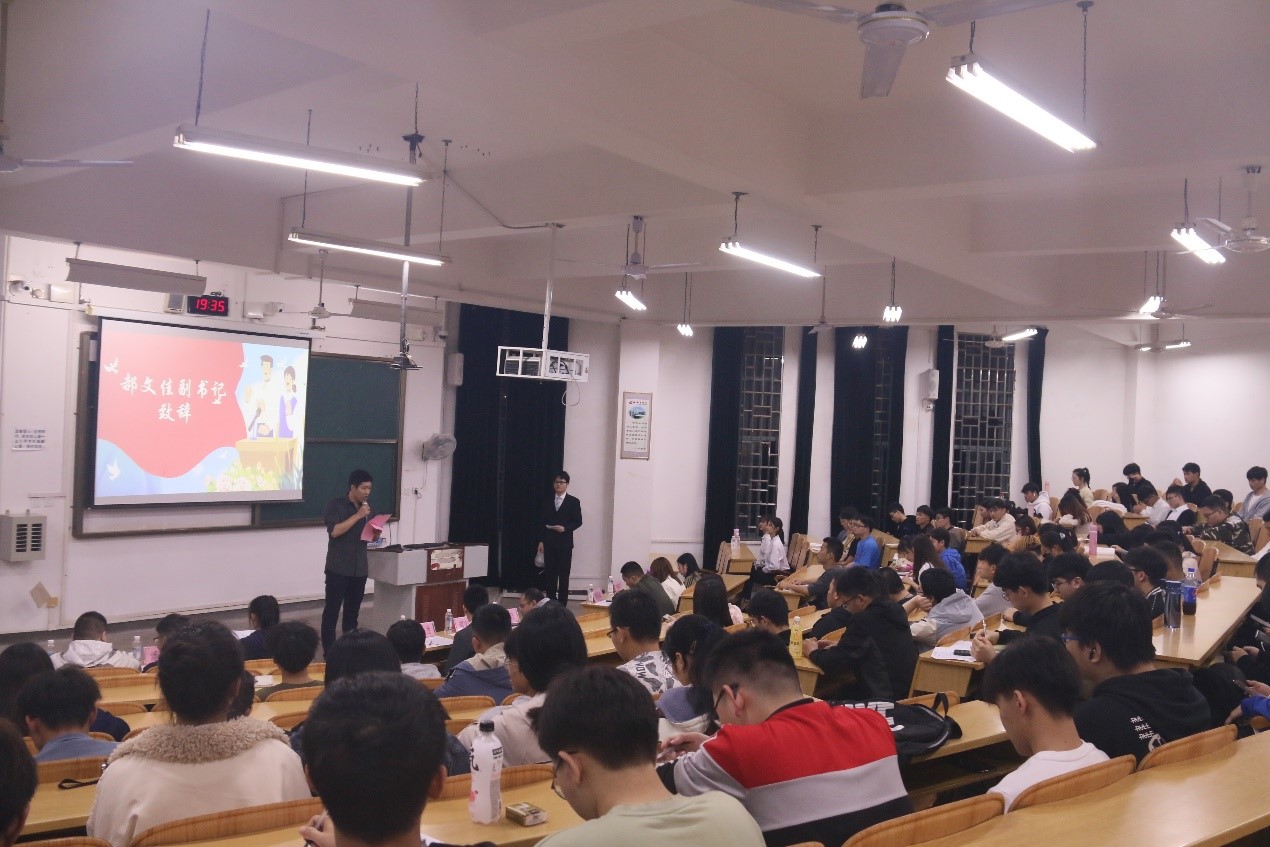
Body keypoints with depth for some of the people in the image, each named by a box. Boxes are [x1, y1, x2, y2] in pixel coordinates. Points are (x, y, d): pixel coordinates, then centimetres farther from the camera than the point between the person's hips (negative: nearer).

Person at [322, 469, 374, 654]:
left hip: (359, 569, 5)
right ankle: (328, 652, 1)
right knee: (332, 611, -3)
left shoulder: (367, 507, 13)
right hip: (338, 569, -5)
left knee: (352, 611, 10)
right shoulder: (335, 505, -5)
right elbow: (335, 531, -18)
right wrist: (357, 516, -19)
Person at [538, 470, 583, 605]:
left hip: (565, 542, -3)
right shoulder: (548, 501, 11)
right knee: (550, 573, 4)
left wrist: (565, 528, -16)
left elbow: (578, 522, 0)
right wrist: (541, 541, 4)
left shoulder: (574, 502, 2)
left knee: (563, 574, -2)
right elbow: (543, 522, 10)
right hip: (549, 542, 3)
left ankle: (562, 603, 3)